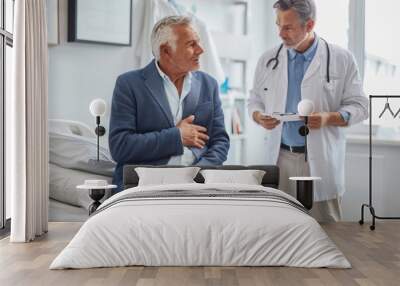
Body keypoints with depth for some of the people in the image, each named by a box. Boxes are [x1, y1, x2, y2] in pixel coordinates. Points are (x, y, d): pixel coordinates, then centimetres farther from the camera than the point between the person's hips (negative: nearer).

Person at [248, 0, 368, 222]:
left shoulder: (341, 59, 0)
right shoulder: (268, 60, 8)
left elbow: (359, 106, 2)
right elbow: (254, 101, 16)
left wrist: (329, 118, -16)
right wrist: (259, 117, -7)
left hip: (321, 161, -2)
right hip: (280, 157, 2)